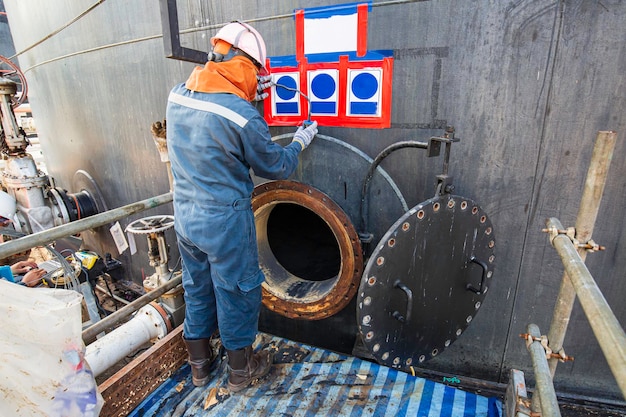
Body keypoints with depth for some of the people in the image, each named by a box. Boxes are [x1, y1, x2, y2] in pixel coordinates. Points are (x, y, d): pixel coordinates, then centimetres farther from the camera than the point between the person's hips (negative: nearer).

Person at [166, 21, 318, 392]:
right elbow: (276, 167, -9)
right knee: (236, 294, 13)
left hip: (185, 216, 7)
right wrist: (300, 142, 8)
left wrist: (251, 94, 15)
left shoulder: (178, 96, -1)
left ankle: (199, 364, 44)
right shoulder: (244, 118, -22)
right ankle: (241, 370, 36)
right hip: (225, 222, -7)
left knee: (197, 289, 23)